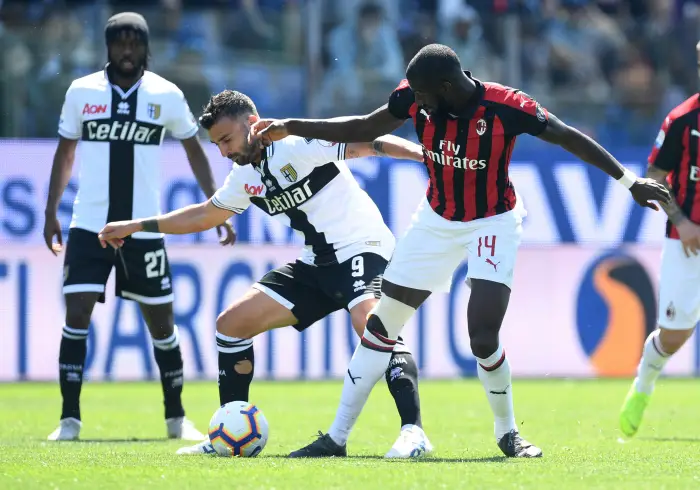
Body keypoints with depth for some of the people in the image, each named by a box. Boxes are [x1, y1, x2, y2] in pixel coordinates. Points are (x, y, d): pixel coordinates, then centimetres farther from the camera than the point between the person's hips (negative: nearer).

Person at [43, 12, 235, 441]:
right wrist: (51, 212, 8)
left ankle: (177, 418, 19)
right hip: (89, 226, 0)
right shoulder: (82, 92, 1)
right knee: (76, 316, -11)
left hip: (144, 228, 0)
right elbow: (65, 152, 12)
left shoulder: (167, 96, -1)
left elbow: (194, 151, 10)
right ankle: (70, 419, -5)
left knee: (161, 322, 5)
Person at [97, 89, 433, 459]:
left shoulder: (301, 143, -14)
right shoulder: (246, 176, 11)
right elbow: (205, 214, 26)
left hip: (361, 248, -9)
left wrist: (424, 154, -37)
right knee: (232, 323, 6)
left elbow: (366, 143, -22)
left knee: (371, 326, -36)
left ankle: (413, 431, -39)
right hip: (315, 264, 9)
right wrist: (136, 227, 30)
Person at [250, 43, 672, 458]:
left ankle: (507, 432, 8)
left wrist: (629, 181, -14)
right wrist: (290, 127, -4)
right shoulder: (414, 97, -15)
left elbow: (570, 138, -16)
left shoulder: (506, 107, -27)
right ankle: (336, 438, 11)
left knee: (483, 339, -19)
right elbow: (362, 130, 0)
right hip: (437, 220, 4)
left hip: (493, 222, -4)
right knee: (381, 324, 2)